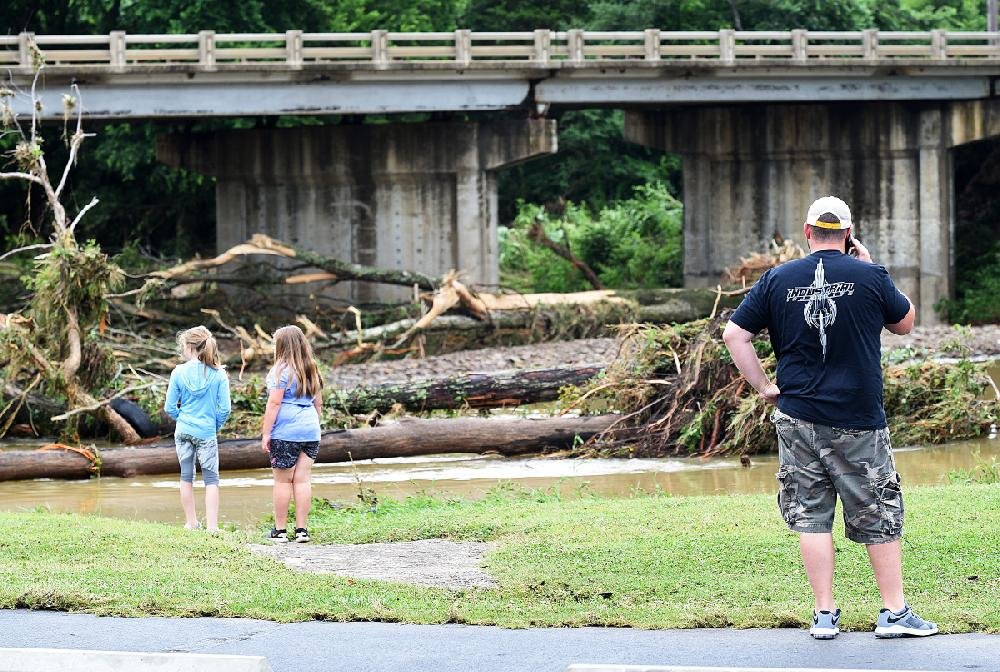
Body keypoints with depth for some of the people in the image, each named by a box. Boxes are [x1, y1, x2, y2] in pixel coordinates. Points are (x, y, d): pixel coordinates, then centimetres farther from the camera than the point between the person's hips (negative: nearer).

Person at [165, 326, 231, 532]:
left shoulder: (179, 373, -6)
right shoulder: (218, 374, -8)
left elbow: (170, 407, -1)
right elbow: (225, 409, -8)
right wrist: (215, 425, 10)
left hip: (183, 430, 2)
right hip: (207, 433, -2)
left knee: (186, 477, 13)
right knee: (211, 479, 3)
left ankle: (191, 522, 22)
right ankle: (212, 525, -7)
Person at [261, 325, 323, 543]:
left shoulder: (281, 370, -9)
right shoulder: (311, 370, 12)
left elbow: (274, 403, -12)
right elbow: (318, 403, 18)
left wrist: (266, 433, -10)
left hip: (285, 433, -6)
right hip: (310, 431, 6)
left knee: (282, 481, 1)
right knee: (303, 480, 5)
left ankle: (280, 530, 4)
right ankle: (302, 529, 4)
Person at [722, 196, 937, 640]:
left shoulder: (778, 279, 1)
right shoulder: (870, 276, -6)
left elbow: (734, 334, 1)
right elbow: (904, 323, 11)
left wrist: (764, 386, 6)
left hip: (798, 419, 2)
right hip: (859, 420, -2)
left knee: (811, 517, 7)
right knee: (880, 517, 7)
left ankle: (824, 615, 7)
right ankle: (894, 613, 10)